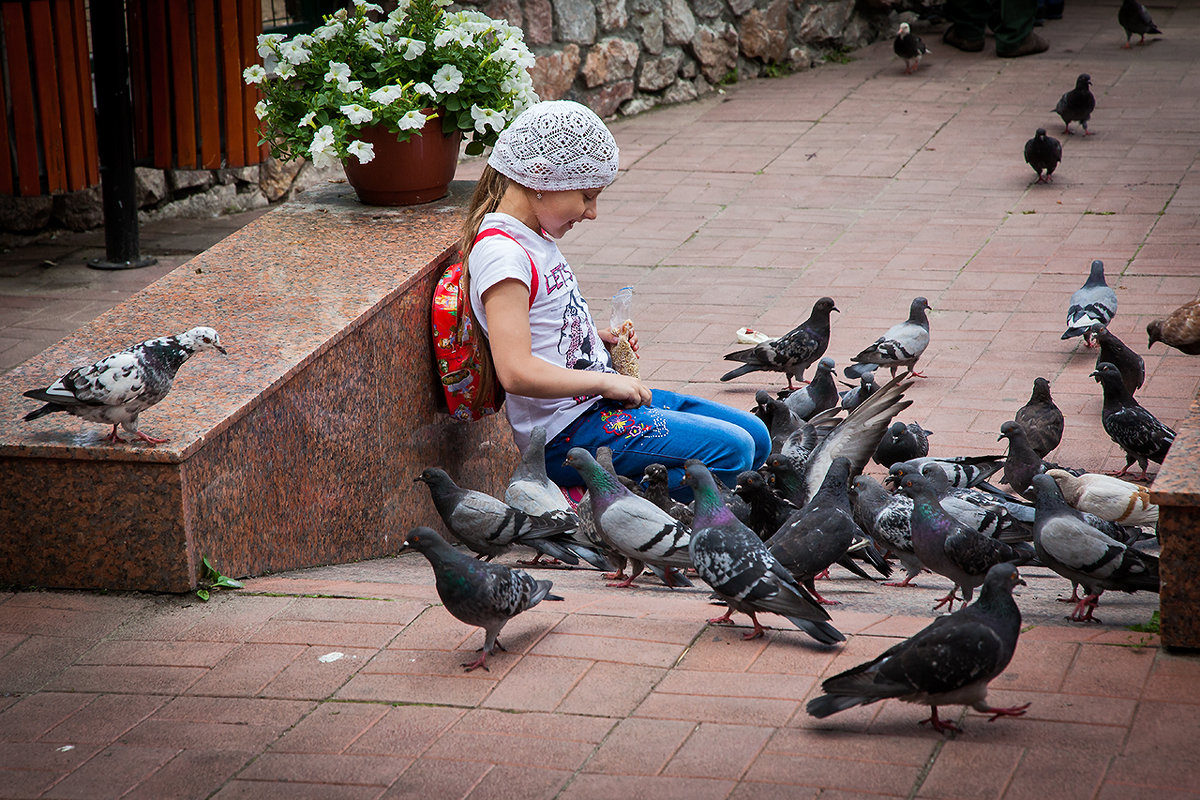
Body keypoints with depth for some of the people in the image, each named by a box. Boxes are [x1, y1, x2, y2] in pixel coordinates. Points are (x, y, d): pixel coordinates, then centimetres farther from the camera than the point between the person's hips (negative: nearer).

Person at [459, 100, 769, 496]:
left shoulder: (534, 237, 12)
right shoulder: (501, 253, -20)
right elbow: (516, 372, -28)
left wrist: (598, 337, 8)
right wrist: (606, 381, -19)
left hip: (600, 401, 11)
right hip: (567, 435, -11)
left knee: (755, 436, 8)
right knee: (731, 451, -18)